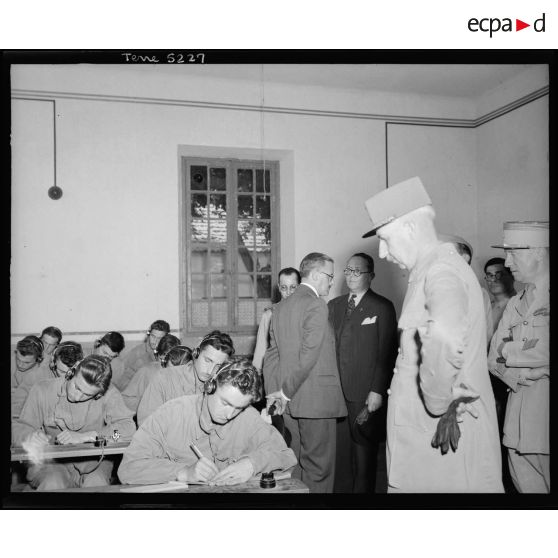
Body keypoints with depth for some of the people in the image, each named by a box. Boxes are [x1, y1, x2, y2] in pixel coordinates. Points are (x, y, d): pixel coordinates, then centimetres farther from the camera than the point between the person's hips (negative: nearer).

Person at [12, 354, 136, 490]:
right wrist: (31, 436, -23)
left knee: (97, 483, -30)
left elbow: (128, 427, -20)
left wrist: (84, 436, -26)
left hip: (93, 460, 0)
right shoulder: (43, 391, -6)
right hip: (53, 461, 0)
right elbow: (18, 428, 1)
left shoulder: (108, 394, -10)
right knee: (53, 483, -32)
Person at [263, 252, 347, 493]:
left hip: (291, 402, 8)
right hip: (316, 401, -8)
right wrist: (286, 392, -12)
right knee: (318, 469, 1)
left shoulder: (280, 307, 13)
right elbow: (308, 355, -19)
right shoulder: (316, 306, -12)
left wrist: (274, 393, 12)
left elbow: (272, 355, 13)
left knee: (298, 464, 17)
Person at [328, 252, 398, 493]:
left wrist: (377, 391, -10)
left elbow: (387, 353, -4)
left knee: (363, 453, 1)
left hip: (365, 395, -4)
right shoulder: (334, 305, 16)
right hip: (336, 392, 4)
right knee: (335, 452, 2)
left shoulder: (382, 307, 0)